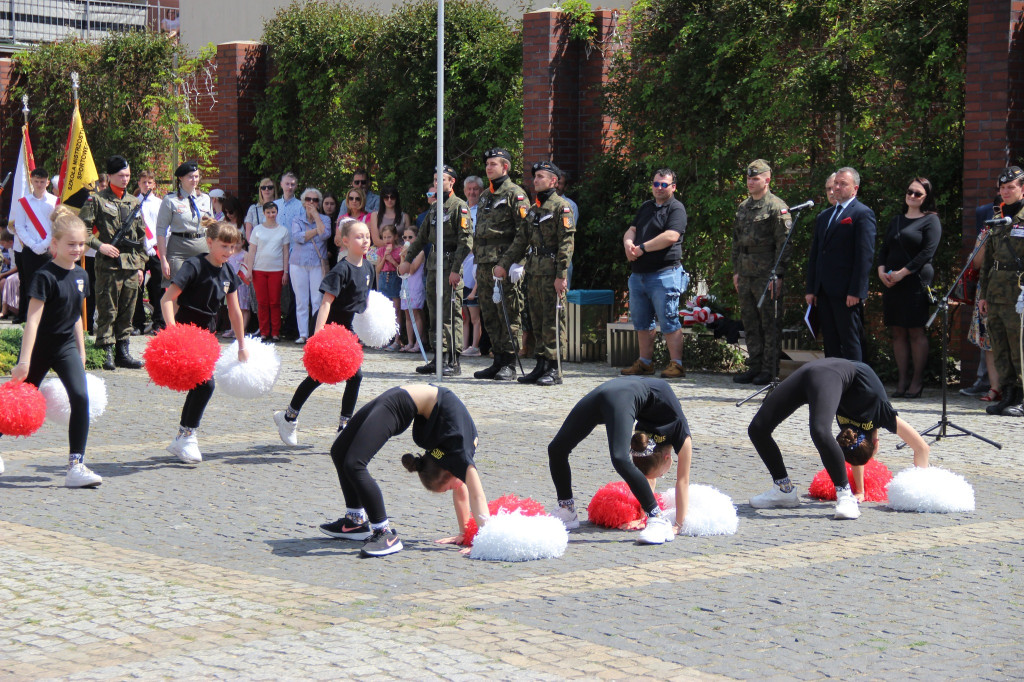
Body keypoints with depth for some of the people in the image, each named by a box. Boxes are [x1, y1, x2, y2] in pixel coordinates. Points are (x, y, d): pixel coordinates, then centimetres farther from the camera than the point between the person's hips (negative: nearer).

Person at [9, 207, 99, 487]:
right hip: (40, 347, -5)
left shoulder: (81, 275, 3)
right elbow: (33, 319, -21)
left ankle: (76, 465, -13)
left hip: (66, 346, 5)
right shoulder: (45, 276, -17)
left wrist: (81, 353, 15)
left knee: (81, 398, -14)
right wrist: (24, 361, -25)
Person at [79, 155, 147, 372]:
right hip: (108, 264, -5)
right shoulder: (96, 200, -1)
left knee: (127, 311, 8)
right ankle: (107, 352, 0)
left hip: (131, 264, 5)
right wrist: (100, 246, -16)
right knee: (107, 311, -4)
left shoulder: (134, 202, 15)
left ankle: (123, 352, 14)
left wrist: (140, 264, 15)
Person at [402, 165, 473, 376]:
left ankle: (453, 362, -8)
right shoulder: (435, 209, 18)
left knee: (451, 314, -9)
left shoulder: (459, 206, -7)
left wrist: (455, 269, -19)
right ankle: (438, 358, 13)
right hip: (433, 265, 8)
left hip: (450, 266, -8)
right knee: (436, 313, 9)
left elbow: (466, 240, -14)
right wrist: (407, 259, 20)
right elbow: (421, 237, 27)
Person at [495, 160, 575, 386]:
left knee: (552, 320, -6)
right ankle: (541, 366, 15)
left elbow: (566, 242, -14)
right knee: (537, 321, 10)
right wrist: (504, 263, 10)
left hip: (551, 272, -8)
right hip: (534, 271, 8)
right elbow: (521, 240, 20)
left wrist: (561, 275, -20)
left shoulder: (561, 207, -8)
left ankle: (553, 370, -4)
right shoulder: (534, 208, 17)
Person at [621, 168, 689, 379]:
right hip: (638, 274, 8)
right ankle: (645, 362, 21)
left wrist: (642, 248, -14)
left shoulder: (676, 208, -4)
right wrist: (628, 243, -9)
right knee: (641, 321, 13)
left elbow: (671, 236, -18)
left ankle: (676, 365, -5)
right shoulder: (646, 207, 20)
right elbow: (632, 230, 15)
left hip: (664, 274, -8)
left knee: (669, 321, -8)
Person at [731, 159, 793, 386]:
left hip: (767, 275, -8)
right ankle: (754, 367, 18)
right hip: (746, 274, 8)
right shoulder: (743, 207, 16)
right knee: (750, 324, 11)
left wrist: (778, 275, -16)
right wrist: (736, 271, 16)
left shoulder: (777, 208, -7)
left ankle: (769, 370, 0)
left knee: (771, 324, -3)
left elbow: (783, 244, -11)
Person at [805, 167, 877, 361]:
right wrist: (811, 289, 12)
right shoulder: (824, 216, 19)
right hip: (824, 292, 7)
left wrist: (856, 291, -16)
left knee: (851, 343, -4)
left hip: (847, 292, -7)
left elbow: (865, 255, -11)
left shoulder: (863, 214, -4)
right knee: (830, 342, 10)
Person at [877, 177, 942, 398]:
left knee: (916, 332, -5)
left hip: (916, 281, -6)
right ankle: (902, 380, 7)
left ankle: (917, 381, 0)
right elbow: (884, 249, 17)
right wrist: (882, 270, -3)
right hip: (891, 282, 6)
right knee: (897, 332, 4)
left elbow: (927, 252, -10)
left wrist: (902, 273, -16)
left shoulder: (931, 221, 0)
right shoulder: (896, 221, 19)